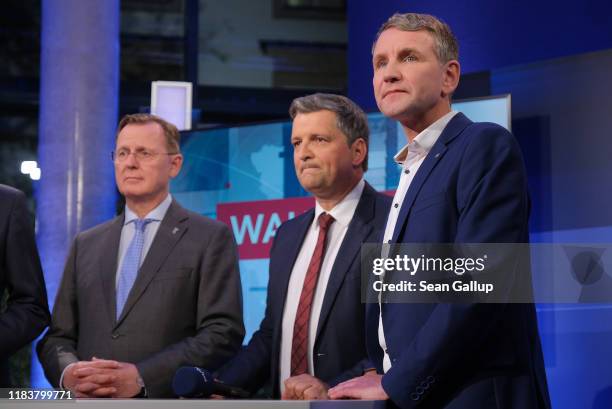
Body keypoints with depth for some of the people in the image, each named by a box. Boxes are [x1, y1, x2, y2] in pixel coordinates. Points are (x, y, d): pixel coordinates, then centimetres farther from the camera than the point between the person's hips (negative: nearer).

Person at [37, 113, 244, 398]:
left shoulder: (211, 238, -2)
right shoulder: (86, 244, 12)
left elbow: (223, 333, -11)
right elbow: (58, 335, 10)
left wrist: (141, 378, -20)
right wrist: (68, 372, -12)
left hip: (168, 399, -4)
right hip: (86, 400, 4)